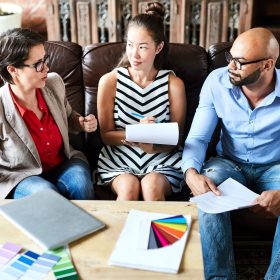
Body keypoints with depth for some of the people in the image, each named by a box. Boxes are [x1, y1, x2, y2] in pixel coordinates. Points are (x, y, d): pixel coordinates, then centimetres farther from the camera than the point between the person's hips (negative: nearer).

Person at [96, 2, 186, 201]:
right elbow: (106, 135, -1)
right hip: (119, 160, 0)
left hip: (162, 160, 0)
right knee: (129, 187, -30)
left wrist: (152, 146, -22)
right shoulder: (109, 81, -5)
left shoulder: (173, 83, -4)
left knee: (152, 185, -30)